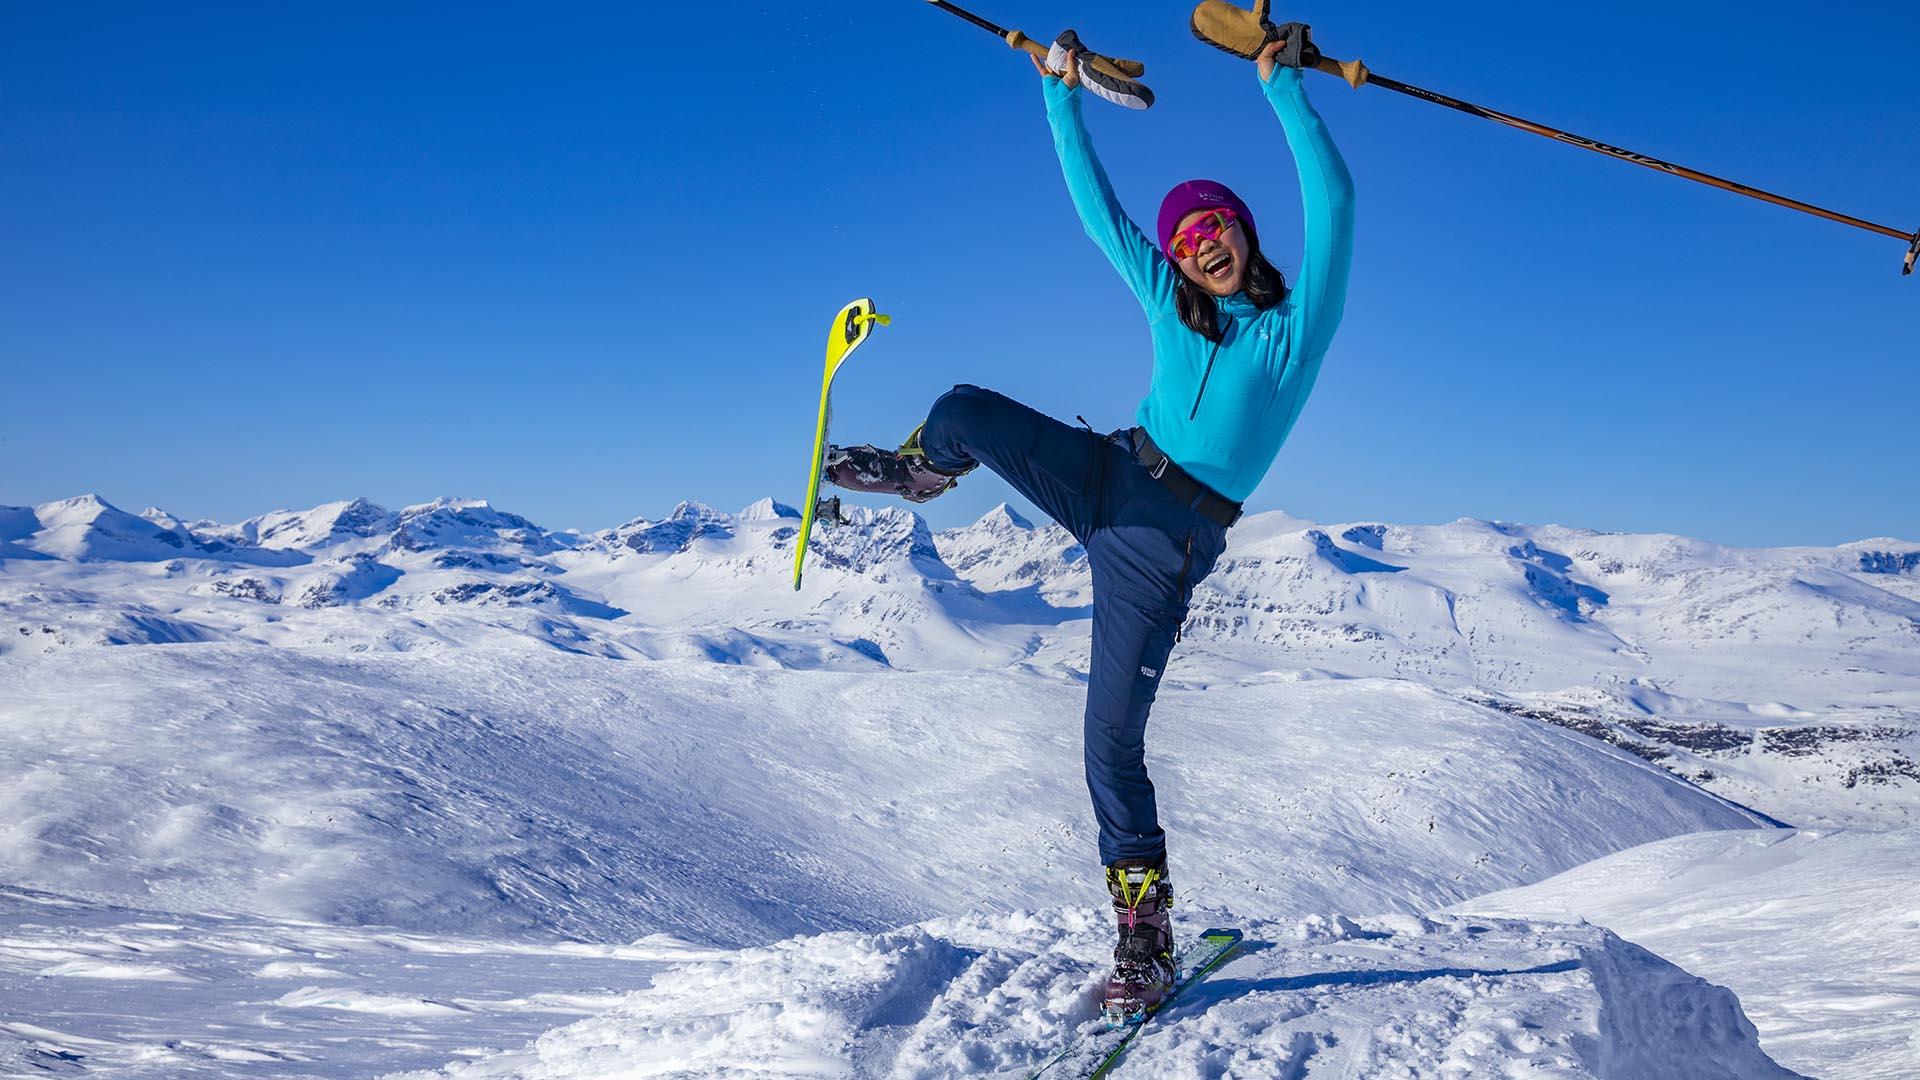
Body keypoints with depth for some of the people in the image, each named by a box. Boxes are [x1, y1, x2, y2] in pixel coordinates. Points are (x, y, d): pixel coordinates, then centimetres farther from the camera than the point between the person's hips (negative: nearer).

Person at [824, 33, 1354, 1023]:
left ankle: (1145, 935, 6)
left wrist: (1282, 86, -5)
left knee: (1113, 738, -9)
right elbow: (1096, 209, 14)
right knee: (963, 410, -17)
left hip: (1167, 543, -4)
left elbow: (1333, 197, -6)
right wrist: (1064, 100, 11)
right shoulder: (1172, 306, 13)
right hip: (1106, 474, 4)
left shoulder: (1302, 319, 3)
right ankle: (917, 471, 22)